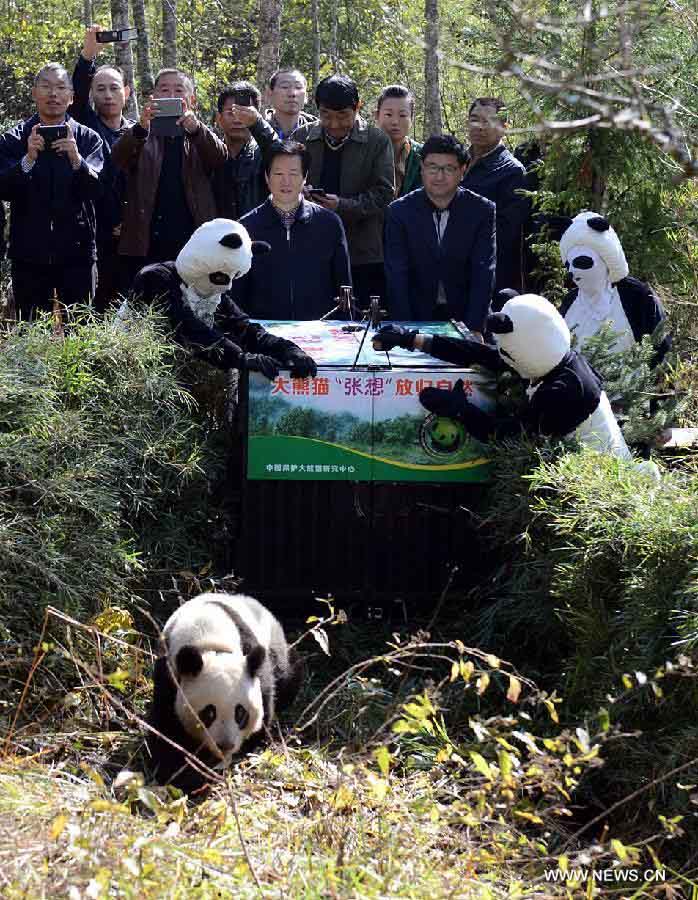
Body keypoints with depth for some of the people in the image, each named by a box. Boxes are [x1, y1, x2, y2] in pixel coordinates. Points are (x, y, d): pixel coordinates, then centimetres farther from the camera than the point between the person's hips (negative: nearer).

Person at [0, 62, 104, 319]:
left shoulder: (88, 139, 6)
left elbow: (97, 189, -6)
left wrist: (77, 159, -23)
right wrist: (28, 159, -19)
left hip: (76, 252, 0)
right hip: (29, 253, 0)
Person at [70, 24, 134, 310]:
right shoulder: (85, 126, 8)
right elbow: (77, 92, -11)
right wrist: (88, 54, -26)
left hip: (128, 237, 2)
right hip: (91, 236, -1)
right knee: (93, 307, -3)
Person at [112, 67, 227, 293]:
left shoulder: (201, 138, 14)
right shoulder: (141, 136, 13)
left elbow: (220, 157, -8)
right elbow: (119, 158, -8)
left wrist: (194, 127, -29)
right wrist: (141, 128, -28)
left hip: (194, 248, 0)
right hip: (145, 247, 0)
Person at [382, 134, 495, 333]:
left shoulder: (481, 210, -1)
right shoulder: (399, 212, -1)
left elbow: (483, 274, -5)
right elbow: (396, 277, -5)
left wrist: (475, 329, -16)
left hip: (463, 316, 0)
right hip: (417, 315, 0)